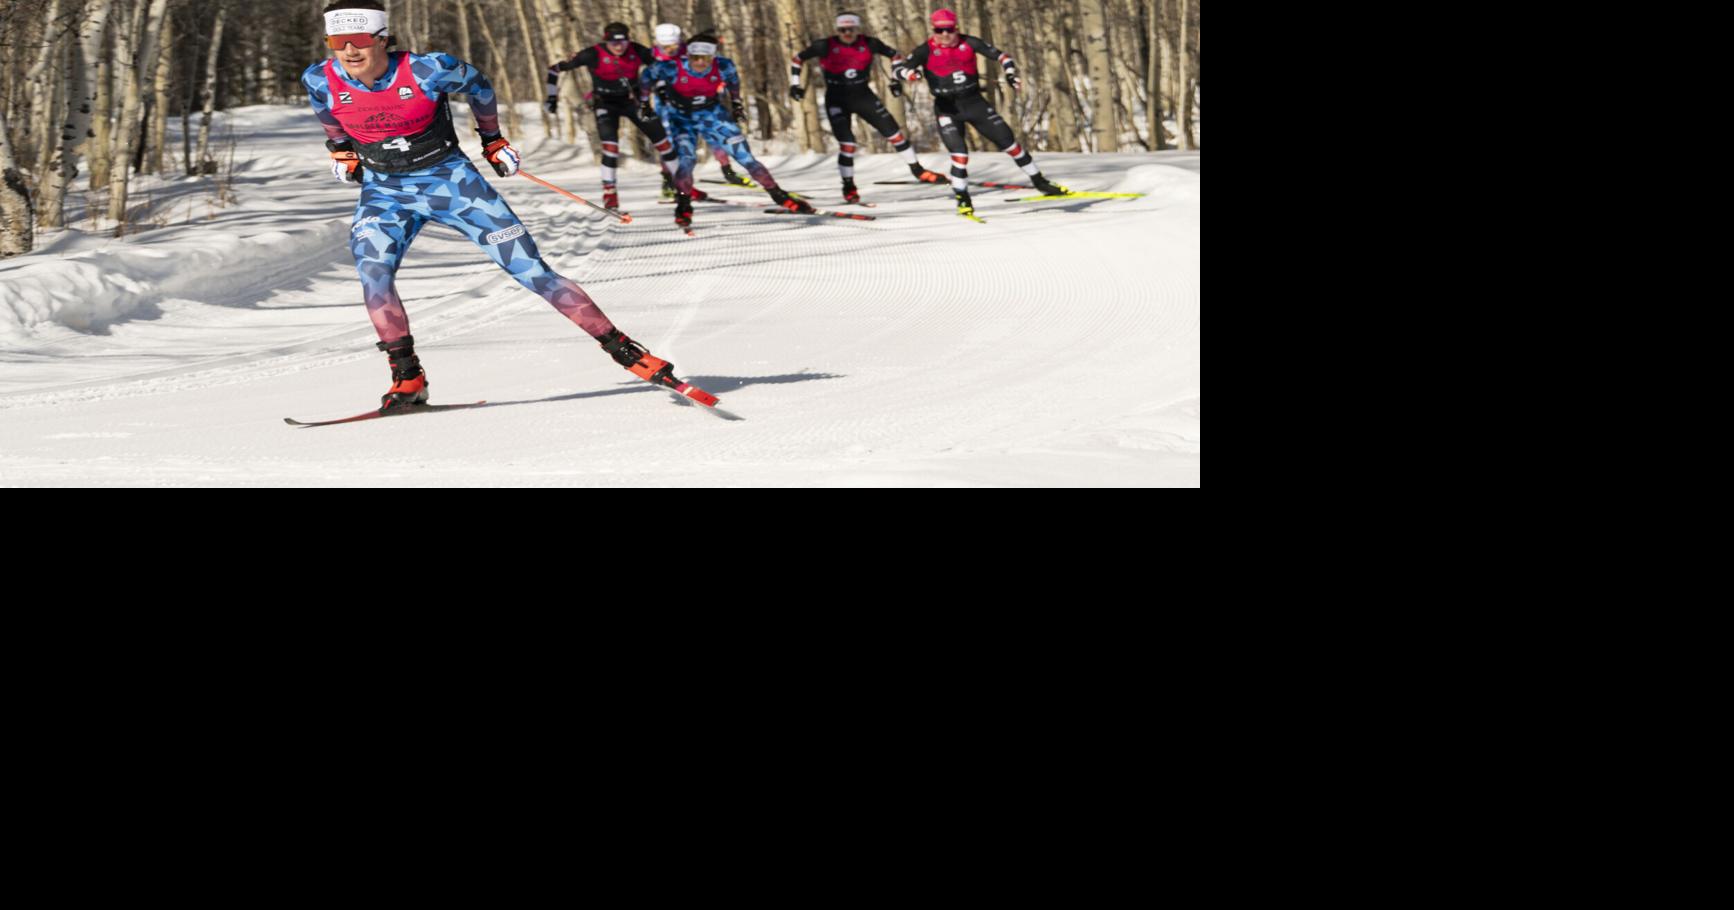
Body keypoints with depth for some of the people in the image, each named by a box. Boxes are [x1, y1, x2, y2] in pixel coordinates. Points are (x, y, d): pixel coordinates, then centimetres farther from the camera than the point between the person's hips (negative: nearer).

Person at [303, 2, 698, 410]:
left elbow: (477, 84, 0)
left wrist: (492, 138, 10)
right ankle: (407, 377, -12)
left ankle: (624, 349, 1)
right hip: (384, 193, 3)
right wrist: (340, 148, 15)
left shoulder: (425, 70, -22)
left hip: (450, 180, -2)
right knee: (372, 271, -26)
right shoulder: (321, 80, -13)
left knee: (532, 271, -6)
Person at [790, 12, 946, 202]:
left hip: (863, 95, 3)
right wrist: (795, 84, -9)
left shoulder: (868, 43, -9)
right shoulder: (826, 46, -15)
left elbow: (895, 56, 6)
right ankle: (848, 186, 5)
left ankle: (917, 170, 16)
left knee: (894, 132, 1)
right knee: (847, 143, -13)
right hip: (837, 99, -2)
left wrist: (897, 81, 0)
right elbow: (797, 60, -3)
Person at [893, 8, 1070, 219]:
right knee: (959, 153, -17)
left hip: (974, 102, 2)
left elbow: (999, 55, 1)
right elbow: (897, 68, -15)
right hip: (947, 107, -2)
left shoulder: (967, 43, -4)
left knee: (1008, 140, 4)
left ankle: (1040, 182, 17)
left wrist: (1011, 73, -14)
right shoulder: (927, 51, -9)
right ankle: (963, 199, 1)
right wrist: (910, 73, -36)